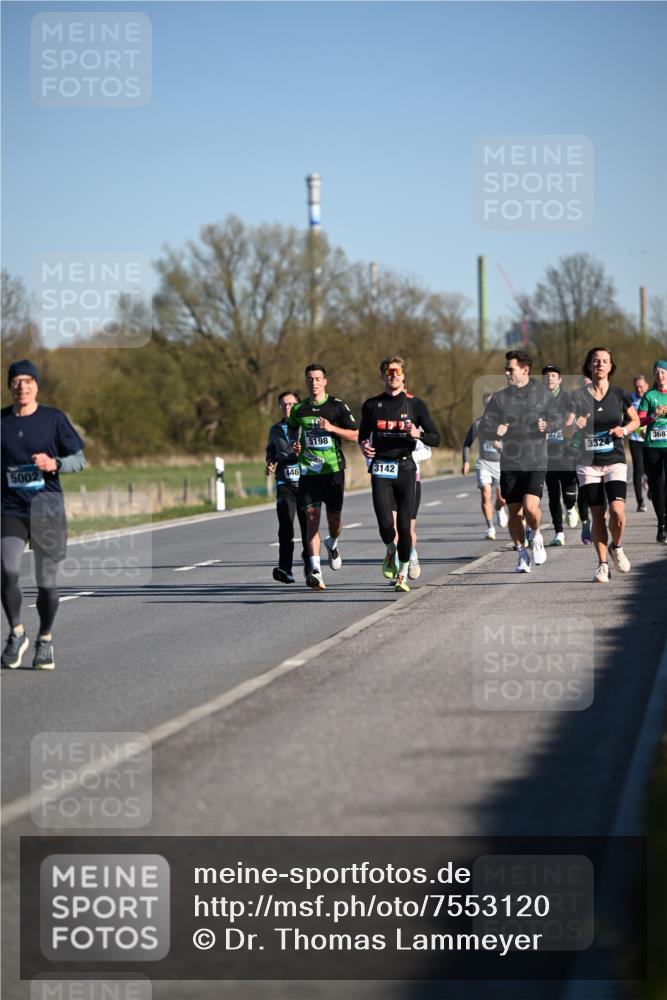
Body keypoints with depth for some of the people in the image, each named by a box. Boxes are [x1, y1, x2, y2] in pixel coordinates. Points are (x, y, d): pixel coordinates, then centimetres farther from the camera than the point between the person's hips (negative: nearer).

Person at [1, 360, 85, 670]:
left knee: (47, 581, 3)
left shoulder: (53, 419, 2)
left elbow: (79, 459, 5)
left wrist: (55, 464, -14)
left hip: (48, 509, 0)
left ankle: (45, 641, 23)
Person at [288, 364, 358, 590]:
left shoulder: (337, 406, 0)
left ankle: (332, 544, 41)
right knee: (312, 519, -11)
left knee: (334, 521, 4)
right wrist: (296, 446, 6)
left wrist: (332, 428, -15)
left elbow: (355, 435, -1)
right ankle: (315, 571, -16)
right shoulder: (298, 409, 8)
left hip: (333, 470, -1)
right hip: (308, 472, 1)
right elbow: (292, 431, 27)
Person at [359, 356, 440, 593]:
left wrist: (418, 434, -17)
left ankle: (403, 573, 13)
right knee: (385, 524, -11)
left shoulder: (415, 404, 3)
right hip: (380, 471, 1)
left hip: (405, 469, -1)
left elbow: (435, 439, 3)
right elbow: (363, 435, 21)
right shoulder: (372, 405, 8)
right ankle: (390, 551, 24)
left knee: (404, 525, -3)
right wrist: (364, 446, -2)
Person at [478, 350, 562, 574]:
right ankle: (522, 553, 21)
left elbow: (558, 419, 10)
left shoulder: (542, 394, 2)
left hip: (536, 463, -2)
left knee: (530, 507, -18)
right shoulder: (499, 398, 5)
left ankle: (536, 536, 12)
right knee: (515, 513, 4)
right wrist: (495, 432, -19)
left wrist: (547, 425, -13)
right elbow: (483, 428, 4)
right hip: (509, 464, 2)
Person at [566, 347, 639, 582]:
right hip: (588, 464, 0)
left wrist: (624, 430, -5)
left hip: (615, 461, 0)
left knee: (617, 511, -16)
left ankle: (616, 547, 13)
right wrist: (575, 425, -28)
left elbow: (635, 420, 16)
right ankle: (602, 565, 11)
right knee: (597, 515, -1)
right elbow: (566, 430, -5)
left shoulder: (619, 395, 2)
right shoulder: (579, 396, 0)